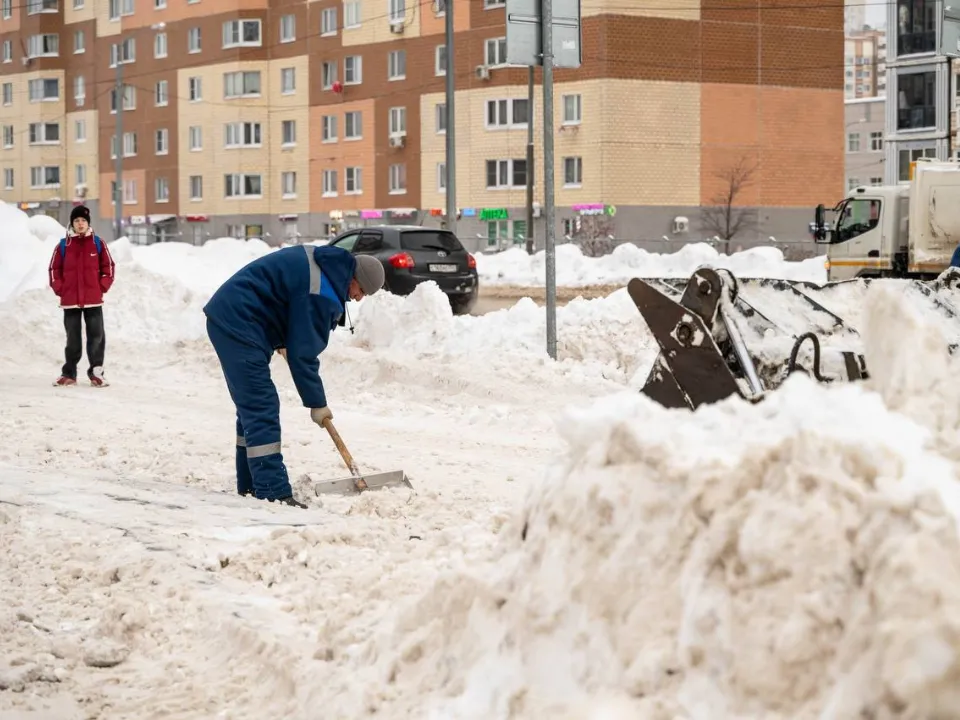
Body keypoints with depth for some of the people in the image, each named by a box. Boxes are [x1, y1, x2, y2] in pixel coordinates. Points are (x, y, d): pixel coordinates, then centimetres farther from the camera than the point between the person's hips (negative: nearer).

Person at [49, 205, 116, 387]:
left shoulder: (98, 243, 2)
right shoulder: (63, 245, 2)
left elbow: (108, 266, 6)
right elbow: (54, 268, 7)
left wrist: (102, 287, -1)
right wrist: (59, 289, 0)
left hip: (94, 300, 0)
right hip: (70, 300, 0)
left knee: (96, 336, -1)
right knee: (72, 338, 7)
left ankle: (96, 372, 6)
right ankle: (69, 374, 14)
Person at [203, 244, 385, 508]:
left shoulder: (321, 261, 11)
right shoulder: (321, 293, -20)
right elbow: (303, 353, -17)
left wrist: (281, 340, 28)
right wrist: (317, 403, -8)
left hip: (227, 317, 11)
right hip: (238, 325, -11)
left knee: (252, 405, 16)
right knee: (261, 408, -14)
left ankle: (250, 485, 22)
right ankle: (273, 493, -18)